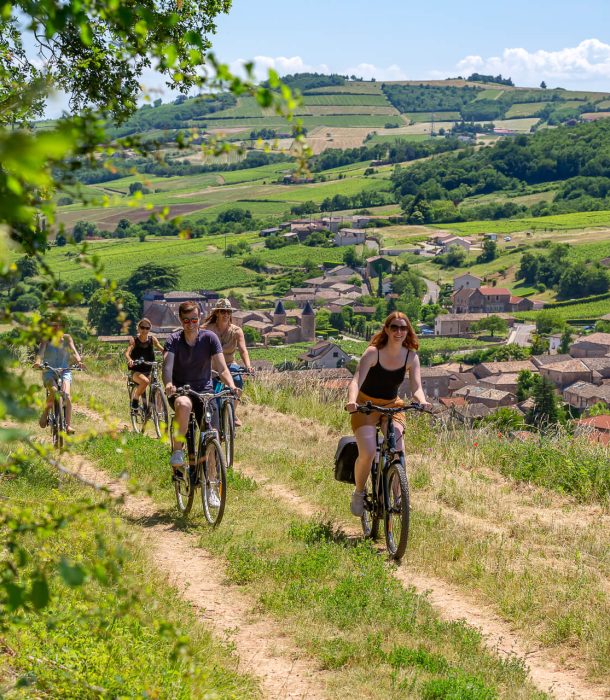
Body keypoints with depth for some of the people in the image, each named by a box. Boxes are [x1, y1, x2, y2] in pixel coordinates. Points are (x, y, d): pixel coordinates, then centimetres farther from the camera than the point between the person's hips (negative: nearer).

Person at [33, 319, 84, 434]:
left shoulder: (67, 338, 4)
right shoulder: (46, 339, -1)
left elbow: (73, 350, -9)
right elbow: (41, 351, -17)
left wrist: (79, 361, -30)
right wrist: (38, 361, -39)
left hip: (64, 371, 1)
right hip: (49, 372, -1)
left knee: (66, 394, -23)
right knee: (53, 391, -30)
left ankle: (68, 425, -23)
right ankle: (45, 412, -3)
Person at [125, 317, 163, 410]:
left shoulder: (152, 339, 1)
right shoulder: (134, 340, -6)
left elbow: (161, 349, -12)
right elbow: (127, 352, -22)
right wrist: (130, 360, -45)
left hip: (149, 371, 3)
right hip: (136, 371, -3)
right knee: (145, 381, -34)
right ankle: (135, 399, -12)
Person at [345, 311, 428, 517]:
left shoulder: (411, 357, -9)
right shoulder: (373, 352, -20)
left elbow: (416, 387, -17)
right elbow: (356, 380, -30)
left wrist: (422, 402, -40)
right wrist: (352, 400, -51)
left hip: (392, 405, 3)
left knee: (398, 452, -18)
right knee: (368, 452, -22)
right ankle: (359, 492, 4)